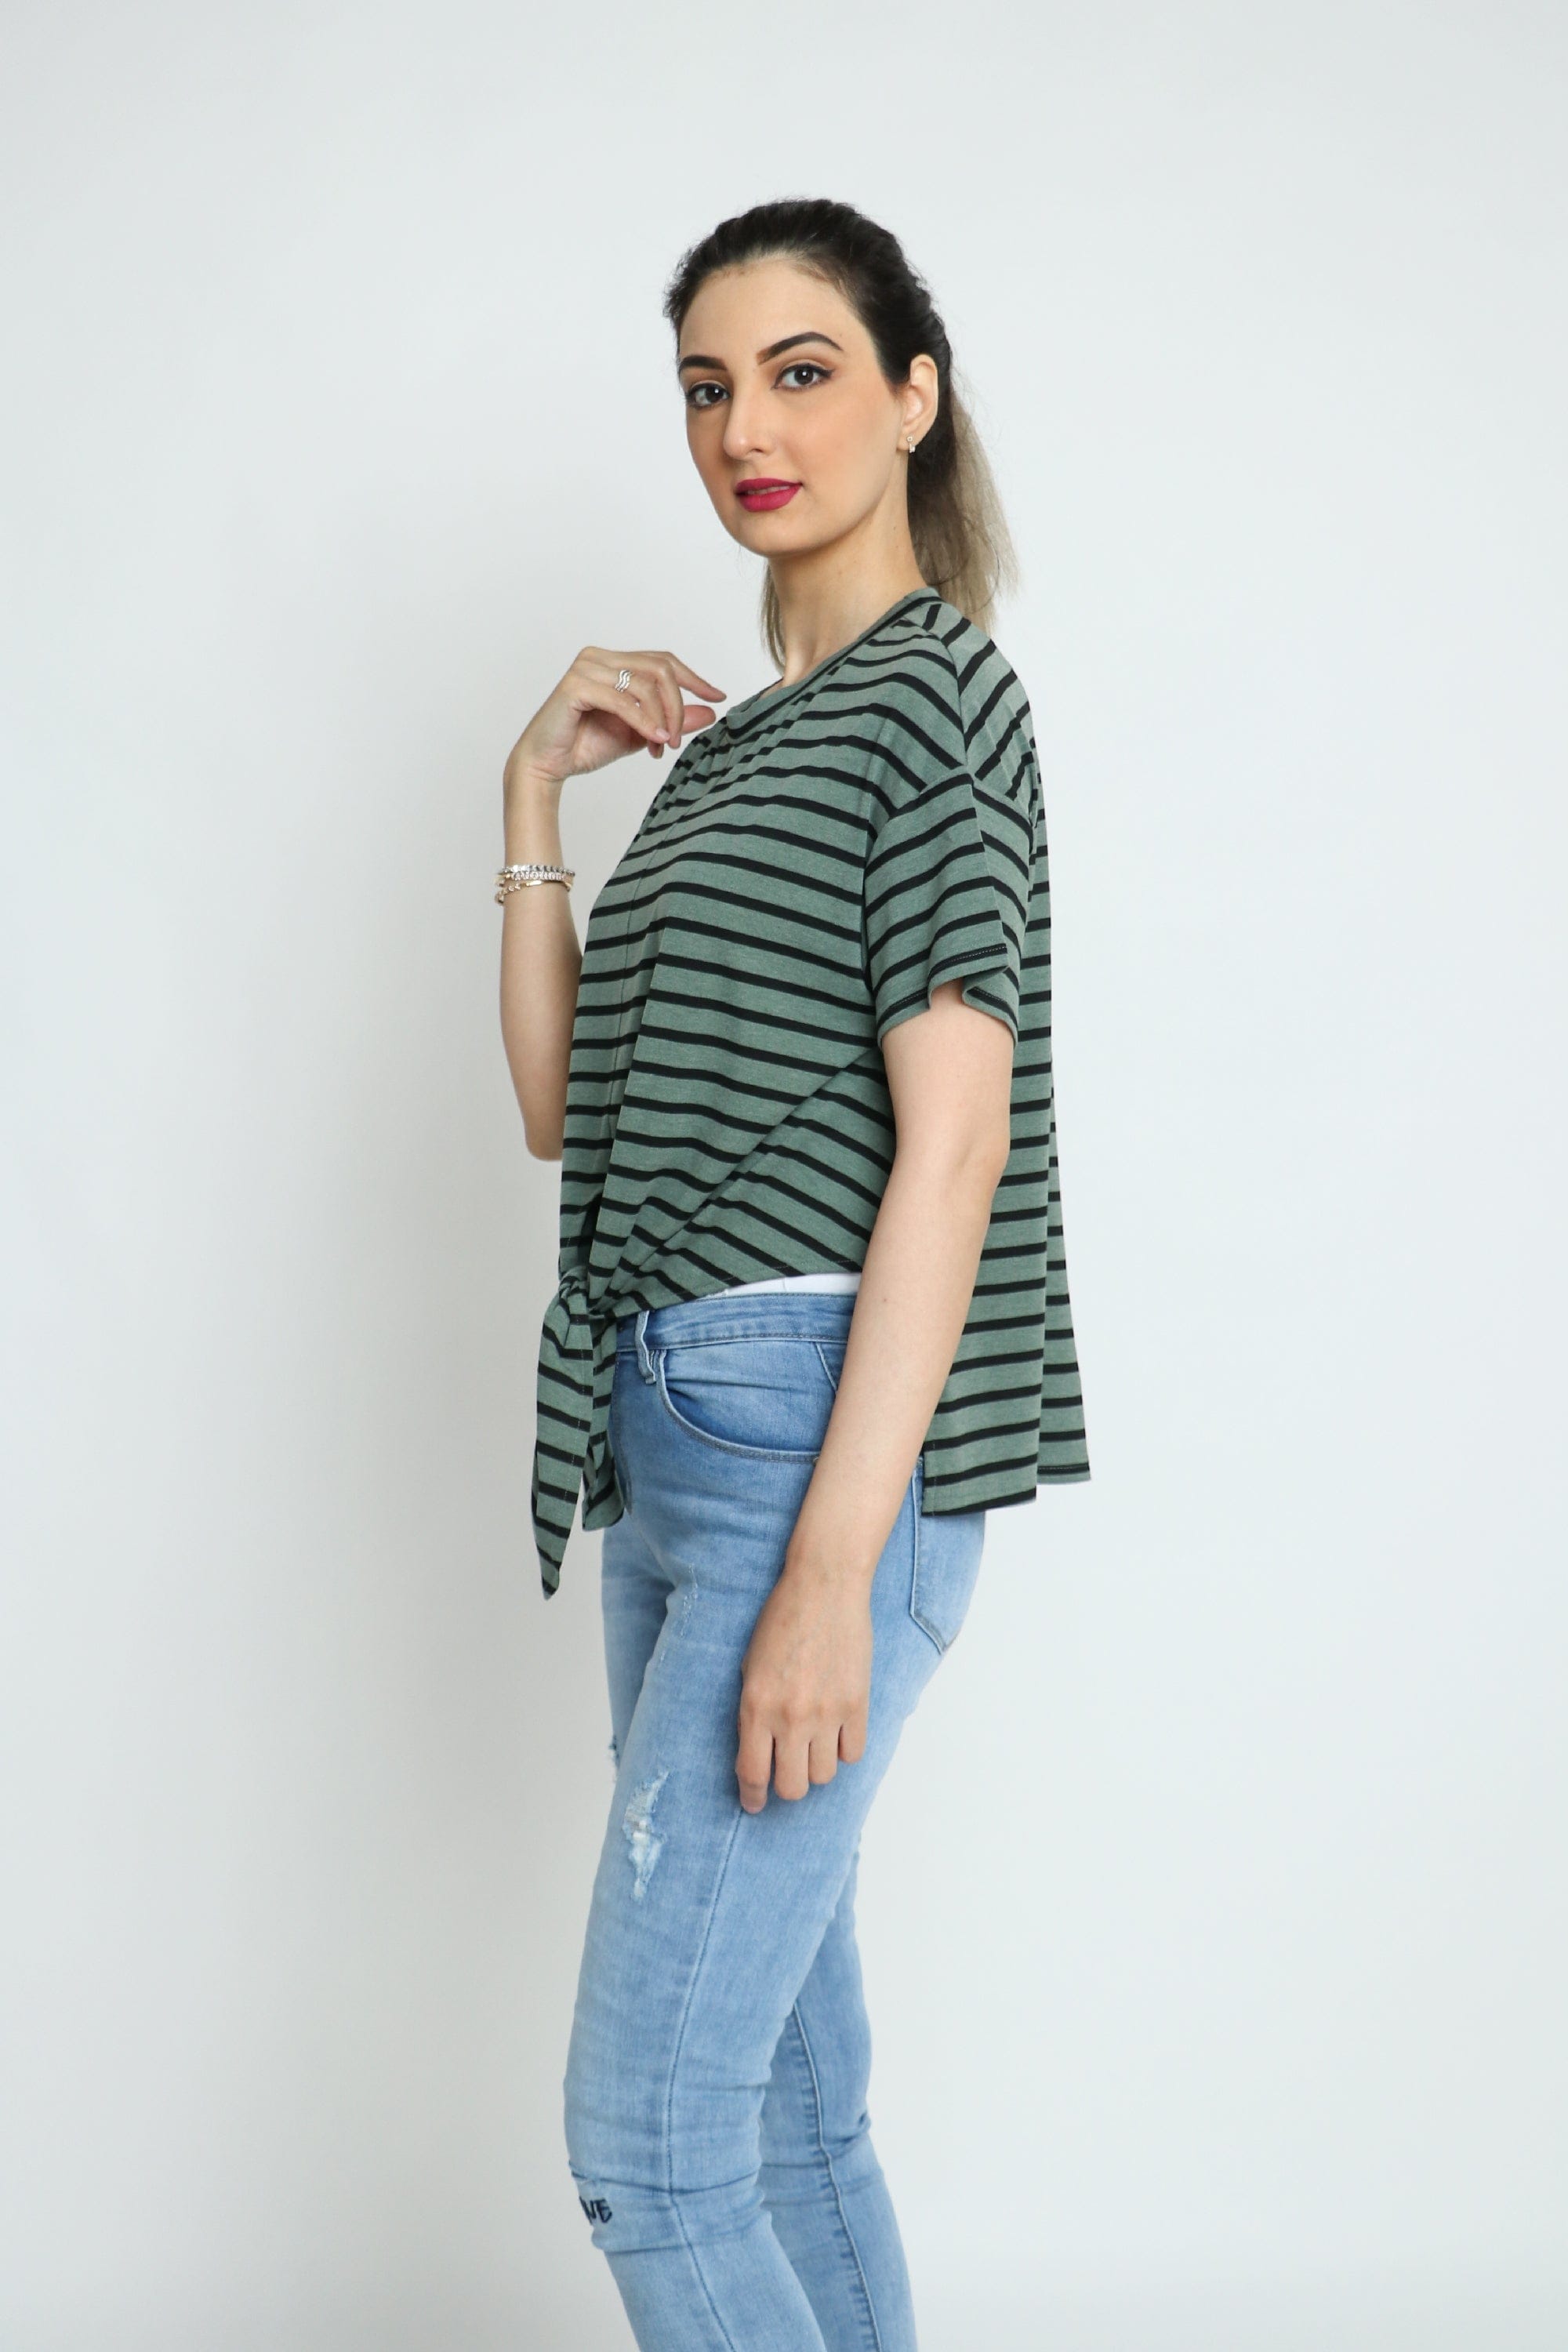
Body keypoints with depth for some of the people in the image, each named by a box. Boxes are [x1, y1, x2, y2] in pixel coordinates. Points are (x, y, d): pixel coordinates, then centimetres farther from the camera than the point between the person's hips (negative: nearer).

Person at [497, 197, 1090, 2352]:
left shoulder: (934, 694, -6)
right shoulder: (728, 745, 19)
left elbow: (954, 1140, -15)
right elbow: (564, 1107, 17)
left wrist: (833, 1567, -21)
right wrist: (536, 791, 9)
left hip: (822, 1437, -9)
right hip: (670, 1440, 9)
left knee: (643, 2135, -8)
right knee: (787, 2105, 13)